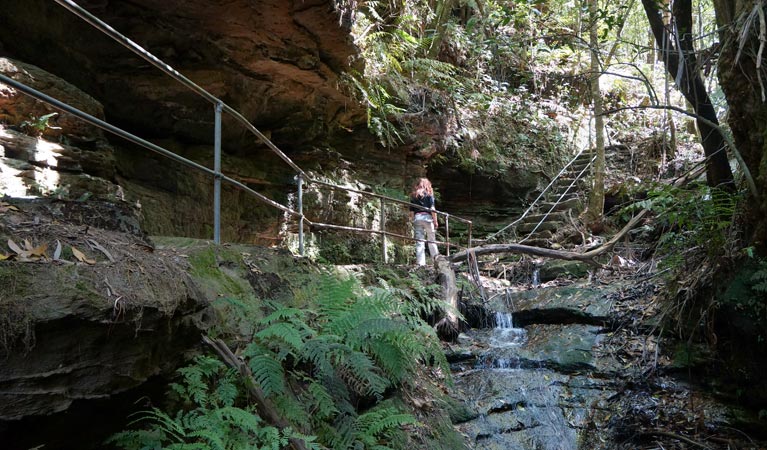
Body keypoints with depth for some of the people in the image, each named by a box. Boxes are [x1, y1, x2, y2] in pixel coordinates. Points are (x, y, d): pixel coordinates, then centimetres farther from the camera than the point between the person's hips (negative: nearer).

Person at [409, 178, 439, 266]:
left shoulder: (413, 195, 14)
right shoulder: (428, 194, 5)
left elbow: (411, 211, 9)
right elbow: (432, 208, -4)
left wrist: (413, 221, 14)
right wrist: (435, 221, -2)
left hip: (416, 218, 2)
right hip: (427, 216, -2)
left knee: (419, 240, 1)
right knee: (431, 239, 5)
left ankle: (420, 262, -1)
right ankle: (436, 258, 1)